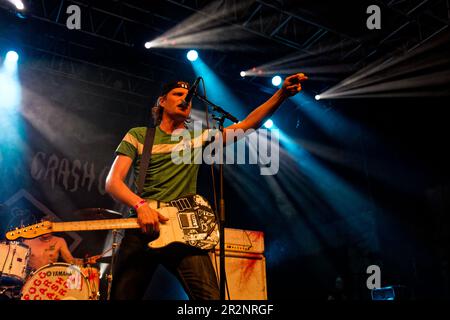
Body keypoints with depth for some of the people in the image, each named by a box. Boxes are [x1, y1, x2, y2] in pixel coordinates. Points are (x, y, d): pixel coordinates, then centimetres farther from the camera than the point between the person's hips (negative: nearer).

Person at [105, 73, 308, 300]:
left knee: (210, 295, -16)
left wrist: (282, 93, -6)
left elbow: (247, 124, 6)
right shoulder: (138, 136, 11)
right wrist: (141, 205, -19)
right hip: (142, 228, 0)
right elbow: (112, 182, 1)